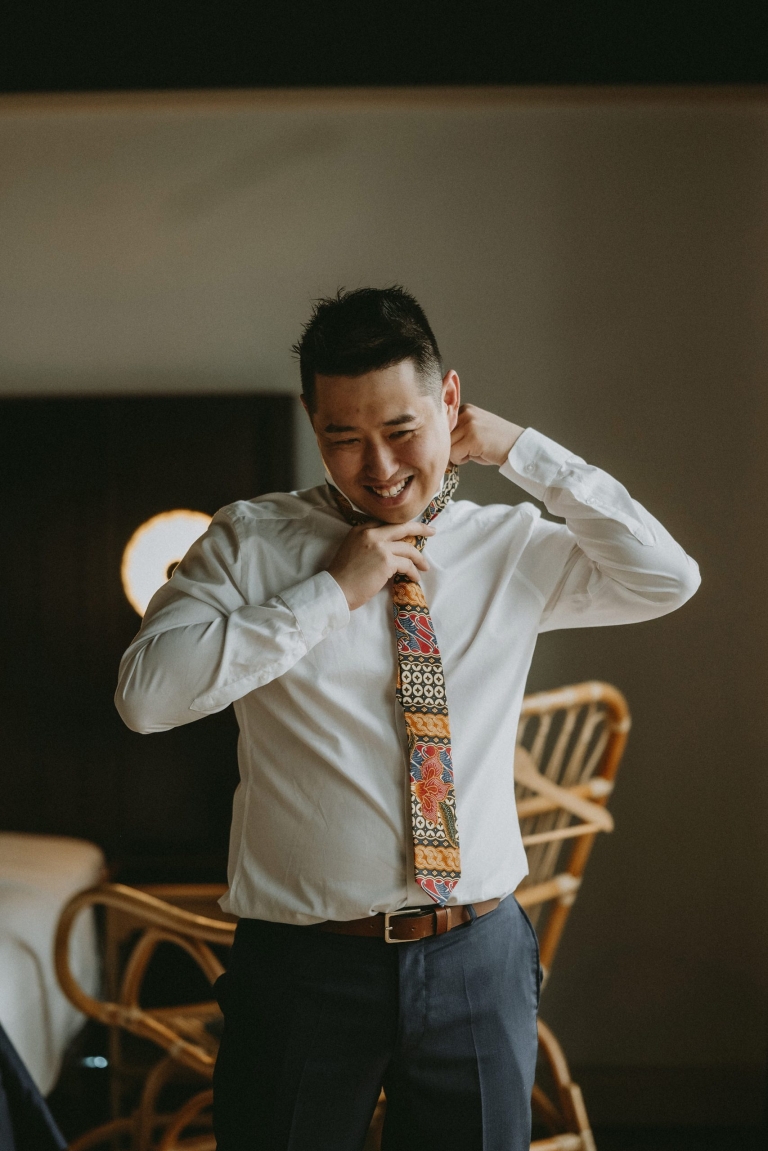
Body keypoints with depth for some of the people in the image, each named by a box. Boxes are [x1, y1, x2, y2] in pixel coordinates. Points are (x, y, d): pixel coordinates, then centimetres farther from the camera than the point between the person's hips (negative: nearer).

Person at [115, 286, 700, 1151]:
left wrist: (518, 449, -4)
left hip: (479, 958, 2)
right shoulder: (250, 543, -1)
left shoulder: (515, 547, 5)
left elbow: (667, 581, -4)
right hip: (306, 966, -2)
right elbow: (144, 693, -12)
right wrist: (330, 593, -15)